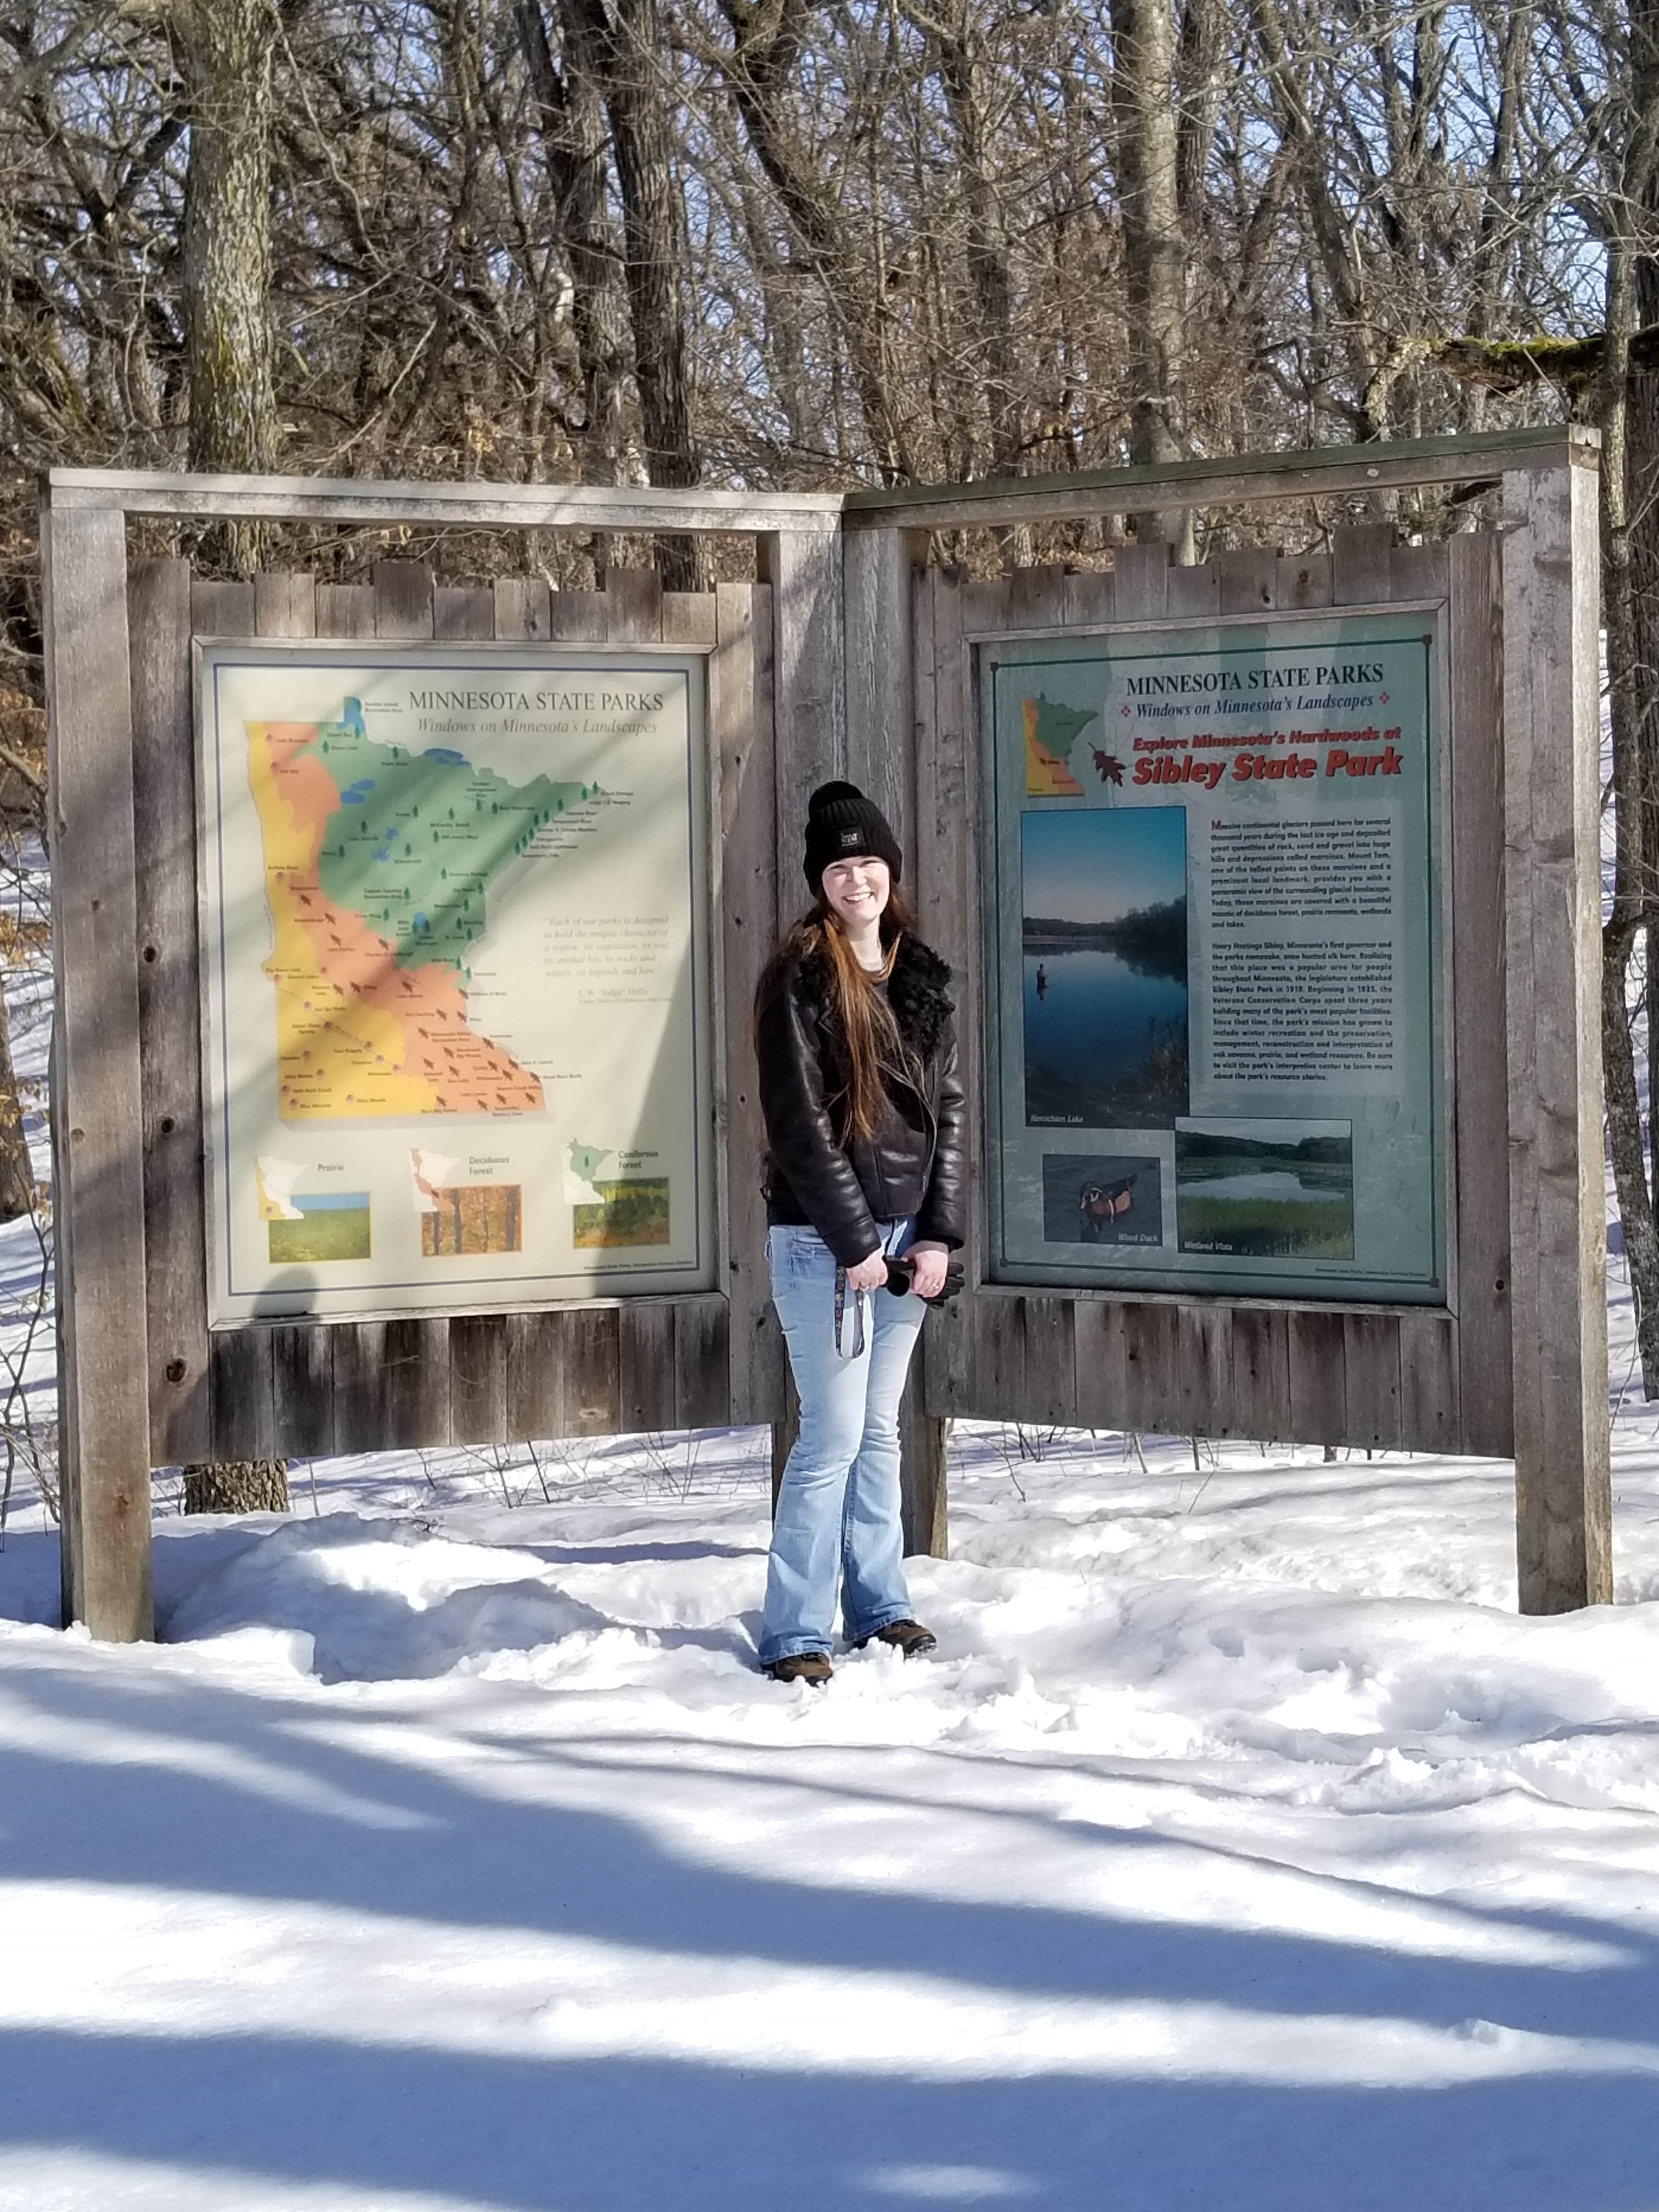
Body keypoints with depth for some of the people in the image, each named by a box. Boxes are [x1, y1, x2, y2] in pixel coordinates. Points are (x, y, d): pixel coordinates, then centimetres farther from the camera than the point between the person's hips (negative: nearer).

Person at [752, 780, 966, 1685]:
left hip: (905, 1233, 6)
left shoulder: (923, 980, 10)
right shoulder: (801, 980, -9)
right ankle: (792, 1635, 0)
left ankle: (877, 1605, 23)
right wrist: (856, 1242, -14)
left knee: (879, 1430, 13)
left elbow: (947, 1109, 10)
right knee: (834, 1434, -6)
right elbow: (800, 1124, -12)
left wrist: (938, 1234, 1)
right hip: (822, 1238, -6)